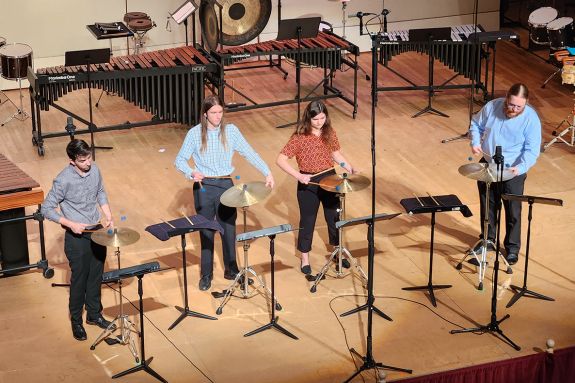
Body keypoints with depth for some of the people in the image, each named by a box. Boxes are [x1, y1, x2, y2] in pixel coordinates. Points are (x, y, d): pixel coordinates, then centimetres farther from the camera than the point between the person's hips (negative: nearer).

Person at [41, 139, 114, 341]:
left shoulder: (94, 169, -6)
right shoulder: (63, 180, -24)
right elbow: (47, 208, -16)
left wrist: (108, 216, 2)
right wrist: (70, 224, -21)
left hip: (97, 231, 6)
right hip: (77, 236, -6)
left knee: (96, 276, 17)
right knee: (79, 279, 6)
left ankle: (94, 314, 35)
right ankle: (76, 322, 23)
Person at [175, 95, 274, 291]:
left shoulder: (230, 130, -1)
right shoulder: (195, 133, -5)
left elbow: (250, 153, -5)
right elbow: (180, 160, -3)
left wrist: (267, 172, -16)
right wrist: (191, 172, -24)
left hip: (225, 185, 1)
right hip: (204, 187, -1)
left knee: (229, 229, 7)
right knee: (206, 232, 5)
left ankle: (231, 269, 24)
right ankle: (206, 274, 17)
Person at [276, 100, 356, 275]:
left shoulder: (329, 133, -1)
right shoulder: (299, 137, -16)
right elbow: (281, 160, -18)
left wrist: (349, 167, -1)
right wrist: (298, 175, -27)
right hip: (308, 182, -4)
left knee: (334, 217, 15)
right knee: (308, 220, 8)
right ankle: (305, 259, 23)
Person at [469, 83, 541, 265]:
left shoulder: (531, 119, -20)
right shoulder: (492, 106, -10)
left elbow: (532, 150, -20)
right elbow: (476, 125, 7)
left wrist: (520, 167, -35)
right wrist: (475, 142, -10)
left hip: (513, 170, -4)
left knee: (513, 211, 4)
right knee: (487, 205, 19)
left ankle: (512, 248, 22)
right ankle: (488, 239, 38)